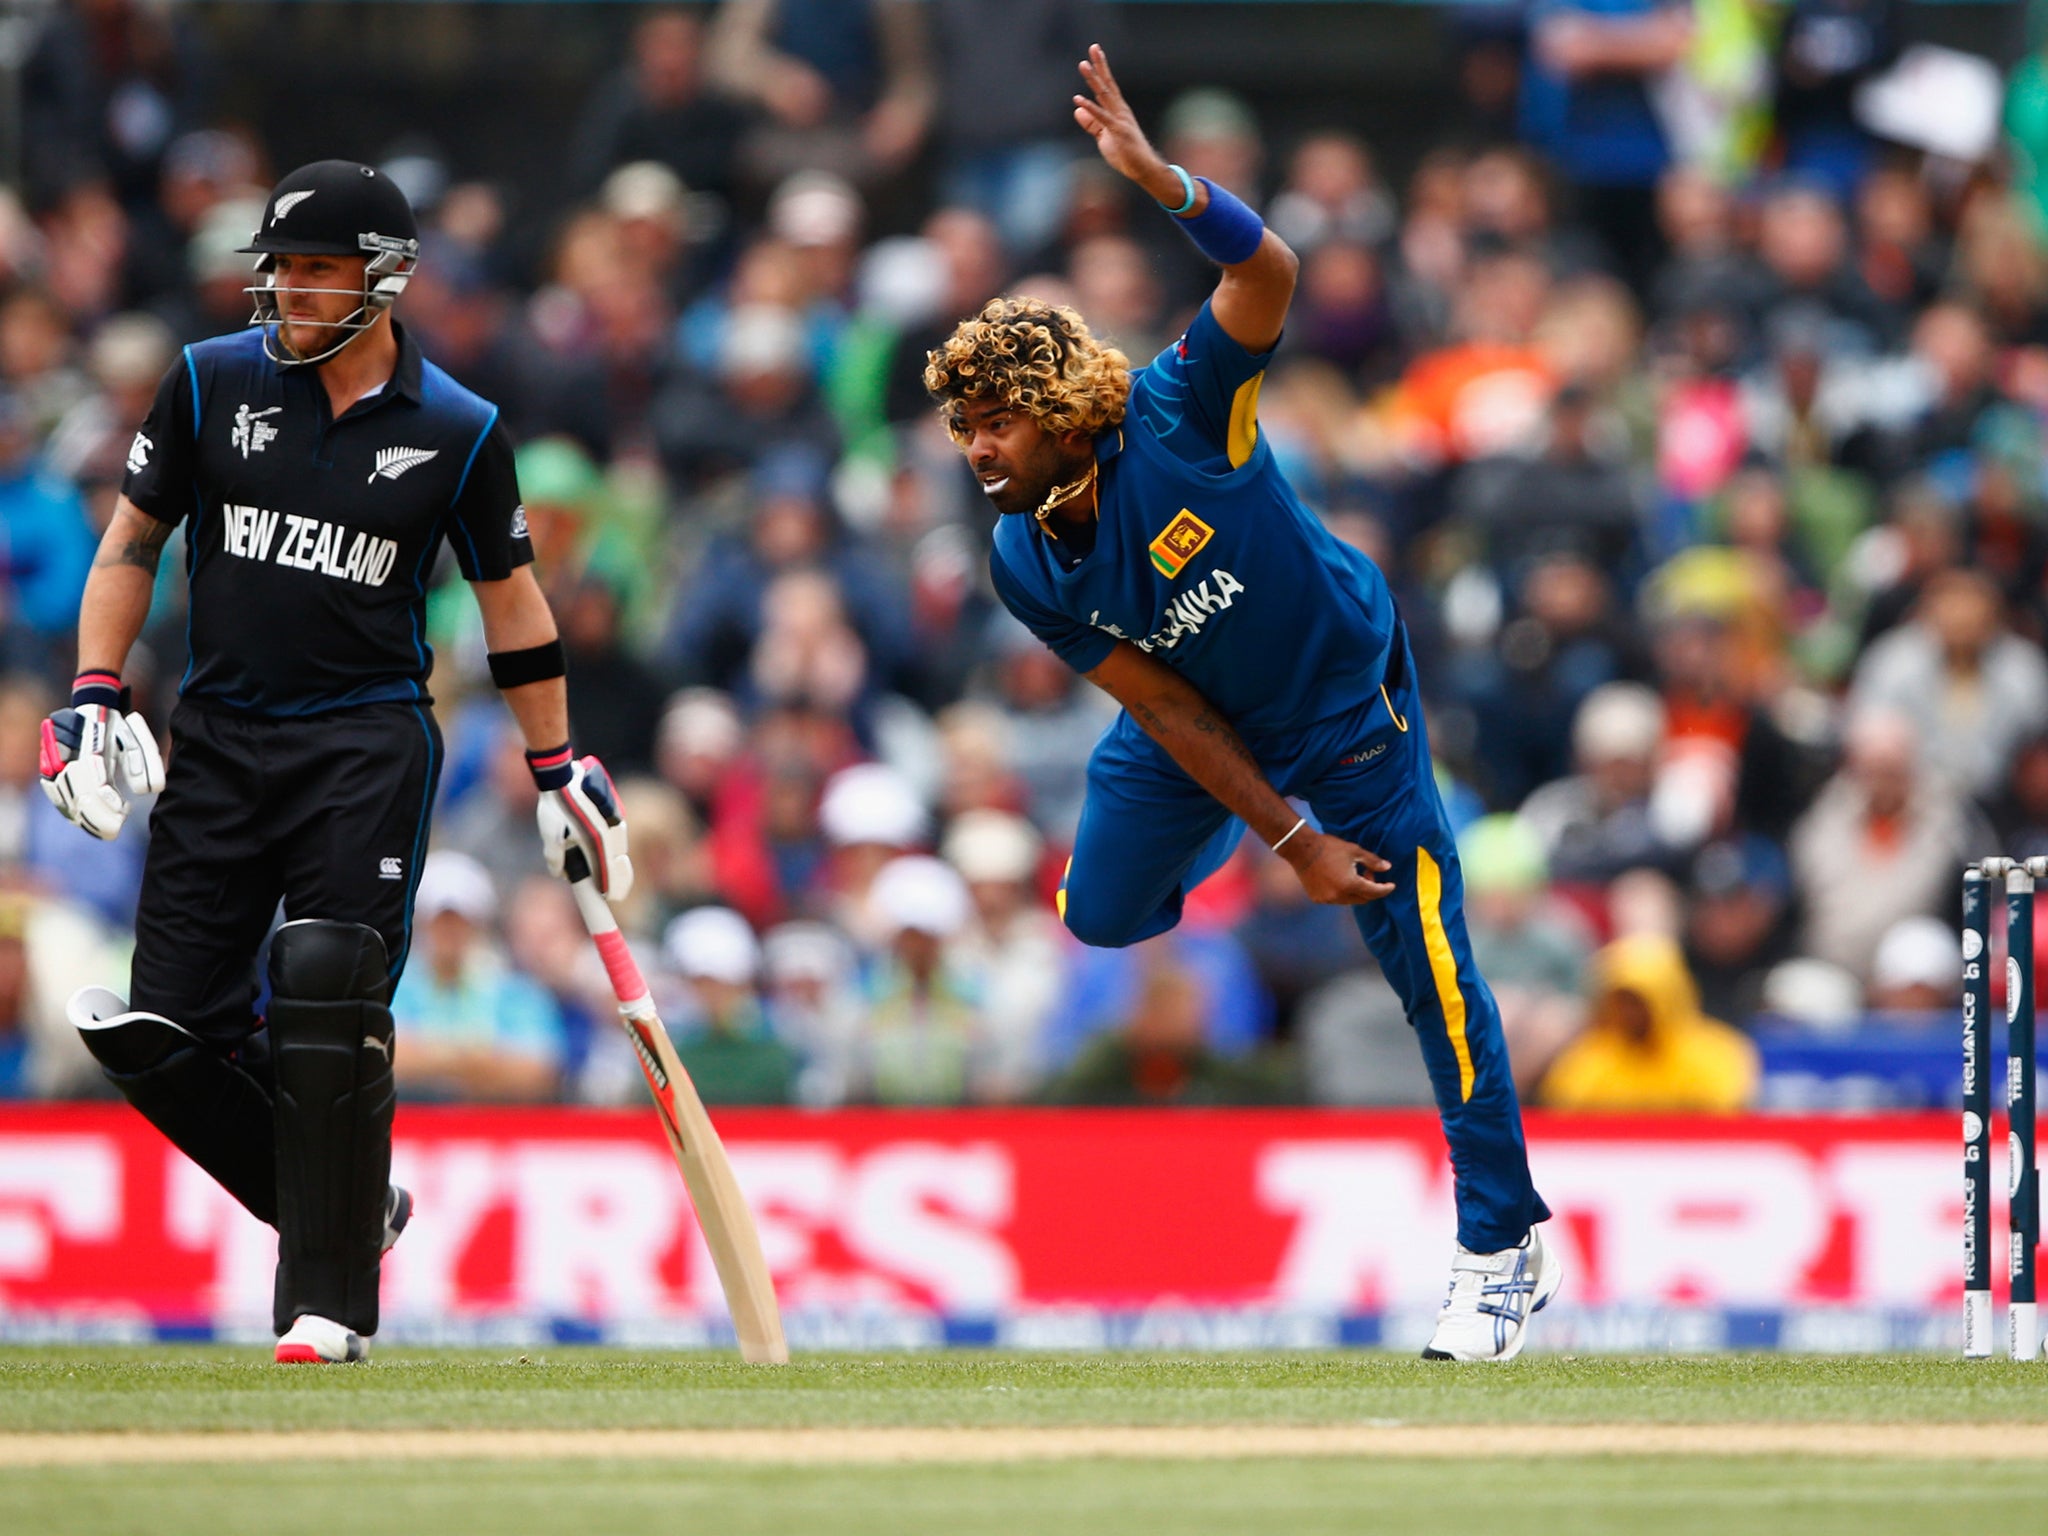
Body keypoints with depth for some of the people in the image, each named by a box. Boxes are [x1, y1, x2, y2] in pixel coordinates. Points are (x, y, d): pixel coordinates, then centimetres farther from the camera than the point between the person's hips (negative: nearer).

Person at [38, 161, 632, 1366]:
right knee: (160, 1028, -3)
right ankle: (350, 1206, 18)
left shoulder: (456, 432, -1)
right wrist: (96, 696, -3)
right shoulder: (212, 384, 3)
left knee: (330, 996, -17)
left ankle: (334, 1300, -9)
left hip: (366, 745, -3)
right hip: (218, 742, 3)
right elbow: (133, 542, 9)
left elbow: (513, 602, 9)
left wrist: (560, 772, 10)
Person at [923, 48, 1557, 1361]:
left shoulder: (1175, 418, -30)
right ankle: (1220, 846, 46)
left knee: (1429, 960, -6)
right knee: (1103, 913, 12)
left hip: (1345, 697, -5)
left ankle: (1504, 1249, 3)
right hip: (1210, 728, 5)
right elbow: (1164, 708, -14)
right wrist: (1287, 837, -18)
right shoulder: (1025, 565, -17)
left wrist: (1158, 179, -62)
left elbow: (1267, 277, -46)